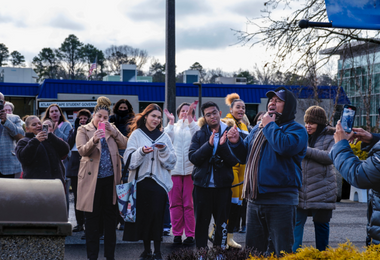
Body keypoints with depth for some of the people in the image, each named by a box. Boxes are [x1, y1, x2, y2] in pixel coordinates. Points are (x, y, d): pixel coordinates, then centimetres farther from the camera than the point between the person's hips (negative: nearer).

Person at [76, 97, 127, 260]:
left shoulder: (112, 129, 12)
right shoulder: (83, 130, 2)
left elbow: (124, 144, 1)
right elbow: (82, 150, -13)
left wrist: (113, 131, -10)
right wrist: (93, 140, -31)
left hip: (110, 179, 3)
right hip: (92, 179, -3)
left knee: (110, 218, 8)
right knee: (92, 219, 3)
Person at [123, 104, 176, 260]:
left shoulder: (164, 137, 11)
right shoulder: (136, 134, 5)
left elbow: (171, 162, 6)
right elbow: (129, 160, -2)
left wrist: (164, 150, -11)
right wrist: (141, 152, -19)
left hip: (159, 182, 1)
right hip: (141, 181, -1)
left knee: (157, 215, -6)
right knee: (143, 215, 0)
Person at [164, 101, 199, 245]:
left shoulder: (193, 126, 14)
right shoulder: (173, 127, 17)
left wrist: (189, 117, -18)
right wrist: (171, 121, -5)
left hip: (190, 169, -1)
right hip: (174, 169, 1)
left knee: (189, 204, -4)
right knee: (175, 203, 1)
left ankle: (190, 235, -1)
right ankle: (177, 234, 7)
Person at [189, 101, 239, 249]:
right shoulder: (199, 135, 4)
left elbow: (234, 160, -6)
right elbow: (193, 158, -8)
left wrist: (223, 145, -21)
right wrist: (209, 145, -19)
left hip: (223, 185, -1)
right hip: (202, 185, 1)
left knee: (222, 223, 6)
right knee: (201, 222, 7)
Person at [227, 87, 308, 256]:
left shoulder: (296, 129, -5)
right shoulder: (257, 129, 17)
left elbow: (284, 146, -27)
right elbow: (244, 156, 24)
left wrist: (269, 126, -12)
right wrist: (236, 143, 3)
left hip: (280, 201, -7)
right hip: (255, 199, 7)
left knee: (281, 252, 0)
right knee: (252, 250, 15)